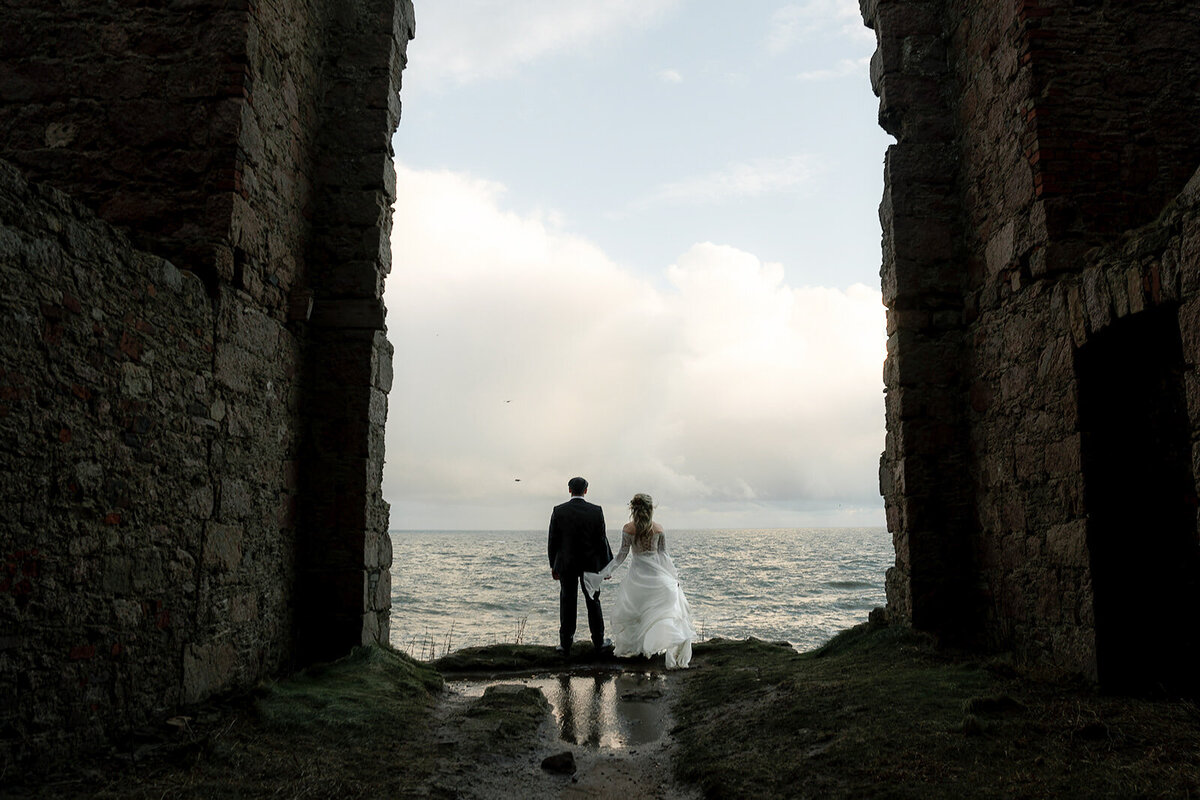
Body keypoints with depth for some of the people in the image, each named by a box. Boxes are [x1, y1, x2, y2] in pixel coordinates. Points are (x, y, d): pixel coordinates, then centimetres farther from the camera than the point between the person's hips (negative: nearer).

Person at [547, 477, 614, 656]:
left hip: (566, 564, 0)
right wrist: (606, 565, 4)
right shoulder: (596, 511, -6)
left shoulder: (558, 511, -6)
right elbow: (602, 540, -4)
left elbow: (553, 541, -2)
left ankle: (565, 645, 8)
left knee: (567, 603, 6)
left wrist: (553, 565, 7)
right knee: (593, 603, 12)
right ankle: (598, 642, 20)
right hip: (591, 564, 0)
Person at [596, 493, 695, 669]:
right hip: (657, 573, 1)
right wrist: (674, 575, 10)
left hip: (638, 572, -1)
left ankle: (640, 647, 20)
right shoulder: (658, 528, -2)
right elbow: (663, 554, 2)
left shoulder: (628, 529, -7)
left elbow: (622, 554, -7)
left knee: (633, 609, 15)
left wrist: (607, 571, -1)